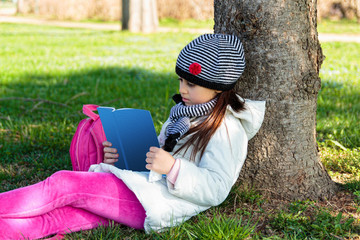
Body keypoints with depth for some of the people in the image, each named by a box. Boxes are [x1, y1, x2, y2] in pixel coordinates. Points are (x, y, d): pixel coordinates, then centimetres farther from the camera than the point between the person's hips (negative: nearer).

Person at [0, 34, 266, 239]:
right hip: (145, 186, 9)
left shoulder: (226, 129, -9)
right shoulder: (185, 113, 20)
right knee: (58, 214, -12)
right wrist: (121, 156, 9)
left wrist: (172, 167, -27)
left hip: (160, 204, -9)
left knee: (64, 184, -17)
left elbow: (216, 189, -18)